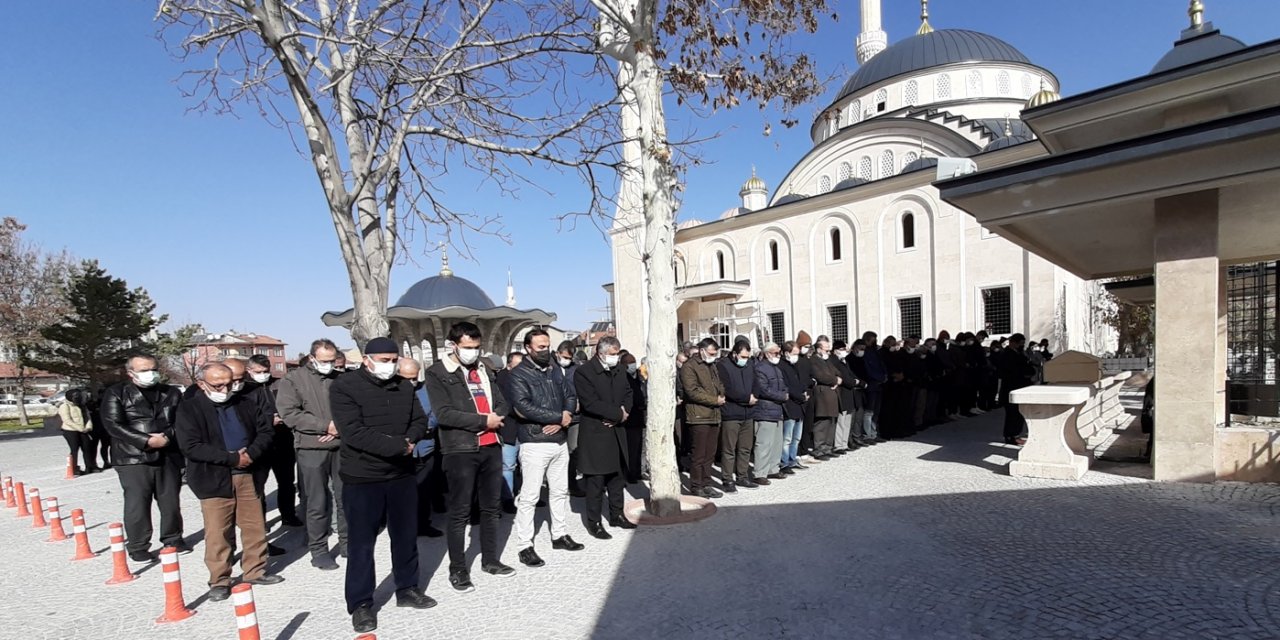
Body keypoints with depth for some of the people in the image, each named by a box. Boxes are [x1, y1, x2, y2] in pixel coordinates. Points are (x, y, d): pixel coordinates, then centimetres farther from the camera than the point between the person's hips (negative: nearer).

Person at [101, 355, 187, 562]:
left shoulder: (171, 393, 10)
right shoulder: (116, 394, 1)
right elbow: (114, 425, -9)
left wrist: (167, 437, -15)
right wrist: (147, 441, -17)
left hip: (168, 457, 3)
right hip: (133, 459, -3)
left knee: (171, 502, 11)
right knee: (137, 505, 0)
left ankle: (173, 539, 27)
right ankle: (138, 548, 15)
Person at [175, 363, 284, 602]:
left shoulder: (246, 403, 8)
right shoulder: (189, 409, -4)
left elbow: (265, 431, 6)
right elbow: (191, 447, -14)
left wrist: (251, 453, -14)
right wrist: (233, 458, -18)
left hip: (249, 476, 4)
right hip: (214, 479, -3)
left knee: (255, 527, 9)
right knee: (218, 533, 2)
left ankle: (255, 571, 24)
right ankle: (219, 580, 17)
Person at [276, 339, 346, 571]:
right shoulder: (294, 380, -1)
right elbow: (289, 414, -12)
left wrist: (341, 428, -10)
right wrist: (326, 426, -14)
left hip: (342, 446, 3)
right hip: (311, 449, -3)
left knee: (346, 498, 10)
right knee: (317, 503, 3)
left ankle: (346, 542, 24)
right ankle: (318, 550, 16)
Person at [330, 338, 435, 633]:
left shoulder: (404, 386, 4)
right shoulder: (344, 387, -13)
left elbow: (420, 421, 7)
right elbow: (354, 433, -23)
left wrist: (409, 439, -16)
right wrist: (398, 446, -23)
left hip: (402, 474, 5)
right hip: (362, 478, -5)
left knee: (406, 536, 15)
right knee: (361, 542, 6)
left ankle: (407, 589, 32)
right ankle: (361, 604, 20)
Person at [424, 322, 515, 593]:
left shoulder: (484, 370, 13)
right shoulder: (437, 373, -6)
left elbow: (502, 403, 14)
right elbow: (443, 414, -16)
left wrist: (496, 417, -9)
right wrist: (483, 420, -15)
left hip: (491, 447, 6)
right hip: (460, 451, -6)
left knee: (491, 507, 15)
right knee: (460, 512, 2)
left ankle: (490, 560, 29)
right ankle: (457, 570, 15)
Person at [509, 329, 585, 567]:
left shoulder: (554, 370, 11)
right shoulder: (519, 374, -9)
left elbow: (570, 397, 10)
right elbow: (522, 407, -20)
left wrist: (563, 419, -11)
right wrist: (558, 417, -16)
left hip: (560, 441, 7)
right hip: (535, 443, -7)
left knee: (560, 491, 16)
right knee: (529, 496, -1)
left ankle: (559, 535, 30)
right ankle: (525, 546, 10)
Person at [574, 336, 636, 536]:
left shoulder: (619, 370, 9)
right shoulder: (583, 372, -14)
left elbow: (628, 394, 11)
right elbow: (591, 403, -21)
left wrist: (622, 415, -9)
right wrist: (618, 414, -15)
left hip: (617, 432, 7)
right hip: (595, 434, -7)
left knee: (618, 476, 16)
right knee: (596, 481, 0)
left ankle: (617, 515, 30)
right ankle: (594, 523, 12)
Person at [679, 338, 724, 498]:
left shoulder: (713, 367, 21)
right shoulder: (689, 367, -7)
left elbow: (720, 385, 29)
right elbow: (692, 391, -16)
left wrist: (721, 397, 6)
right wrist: (715, 400, -11)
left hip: (714, 416, 8)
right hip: (699, 417, -8)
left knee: (709, 454, 11)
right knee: (699, 454, -4)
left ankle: (706, 484, 19)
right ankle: (696, 486, 6)